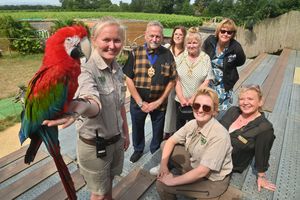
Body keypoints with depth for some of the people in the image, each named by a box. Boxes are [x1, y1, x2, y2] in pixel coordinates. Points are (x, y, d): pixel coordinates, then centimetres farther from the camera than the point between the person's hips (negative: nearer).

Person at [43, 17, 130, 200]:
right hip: (95, 145, -6)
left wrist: (125, 132, 14)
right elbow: (94, 104, -44)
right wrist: (79, 107, -67)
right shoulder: (86, 70, -23)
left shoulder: (117, 68, -1)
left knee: (109, 184, 27)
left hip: (116, 140, 6)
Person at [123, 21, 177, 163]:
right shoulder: (136, 53, -8)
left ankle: (155, 152, 47)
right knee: (137, 128, 21)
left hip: (159, 102, 0)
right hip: (138, 102, 1)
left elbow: (172, 81, -5)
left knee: (158, 130, 18)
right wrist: (140, 102, -12)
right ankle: (138, 149, 49)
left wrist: (159, 101, -10)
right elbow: (129, 79, -9)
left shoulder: (167, 54, -7)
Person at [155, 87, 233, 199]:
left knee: (162, 185, -16)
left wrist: (173, 181, -21)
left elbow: (202, 171, -31)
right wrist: (163, 165, -12)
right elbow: (171, 141, 0)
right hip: (195, 165, 7)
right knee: (165, 144, 2)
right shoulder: (192, 124, -11)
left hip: (213, 181, -6)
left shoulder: (219, 135, -32)